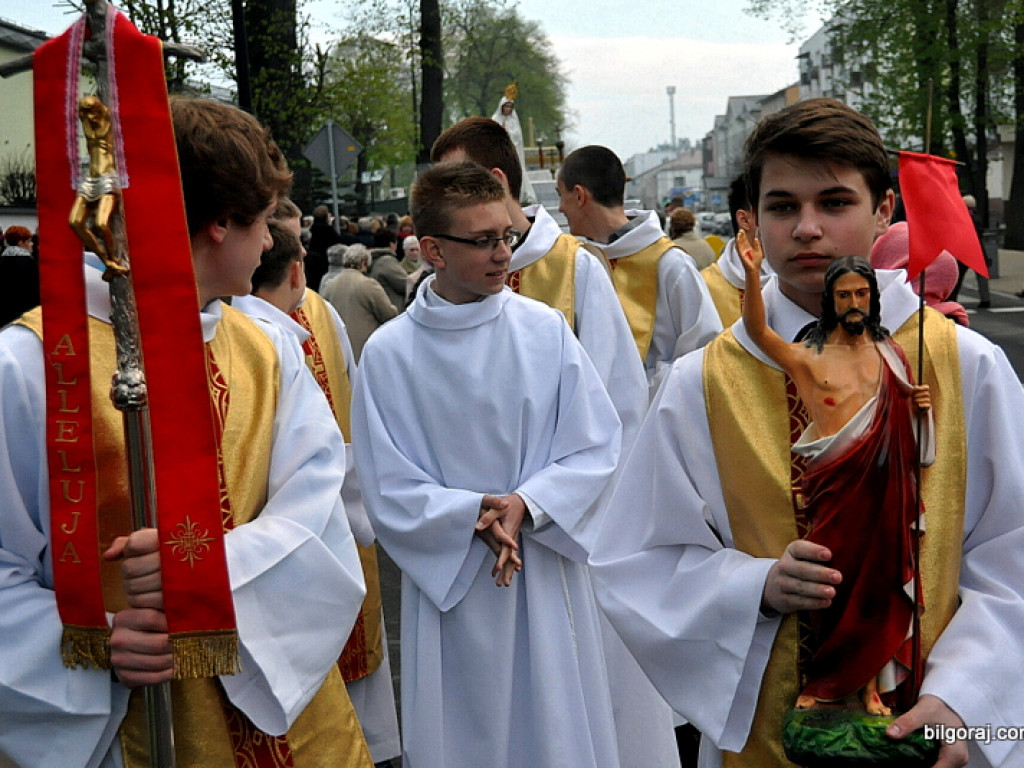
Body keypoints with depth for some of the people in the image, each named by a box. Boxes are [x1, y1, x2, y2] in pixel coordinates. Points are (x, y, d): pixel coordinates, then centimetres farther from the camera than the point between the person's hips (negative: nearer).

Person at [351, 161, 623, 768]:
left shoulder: (547, 330, -4)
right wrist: (475, 513, -20)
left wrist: (525, 504, -18)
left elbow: (597, 447, -3)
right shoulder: (388, 353, -7)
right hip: (448, 581, -1)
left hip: (549, 578, 1)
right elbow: (389, 491, -6)